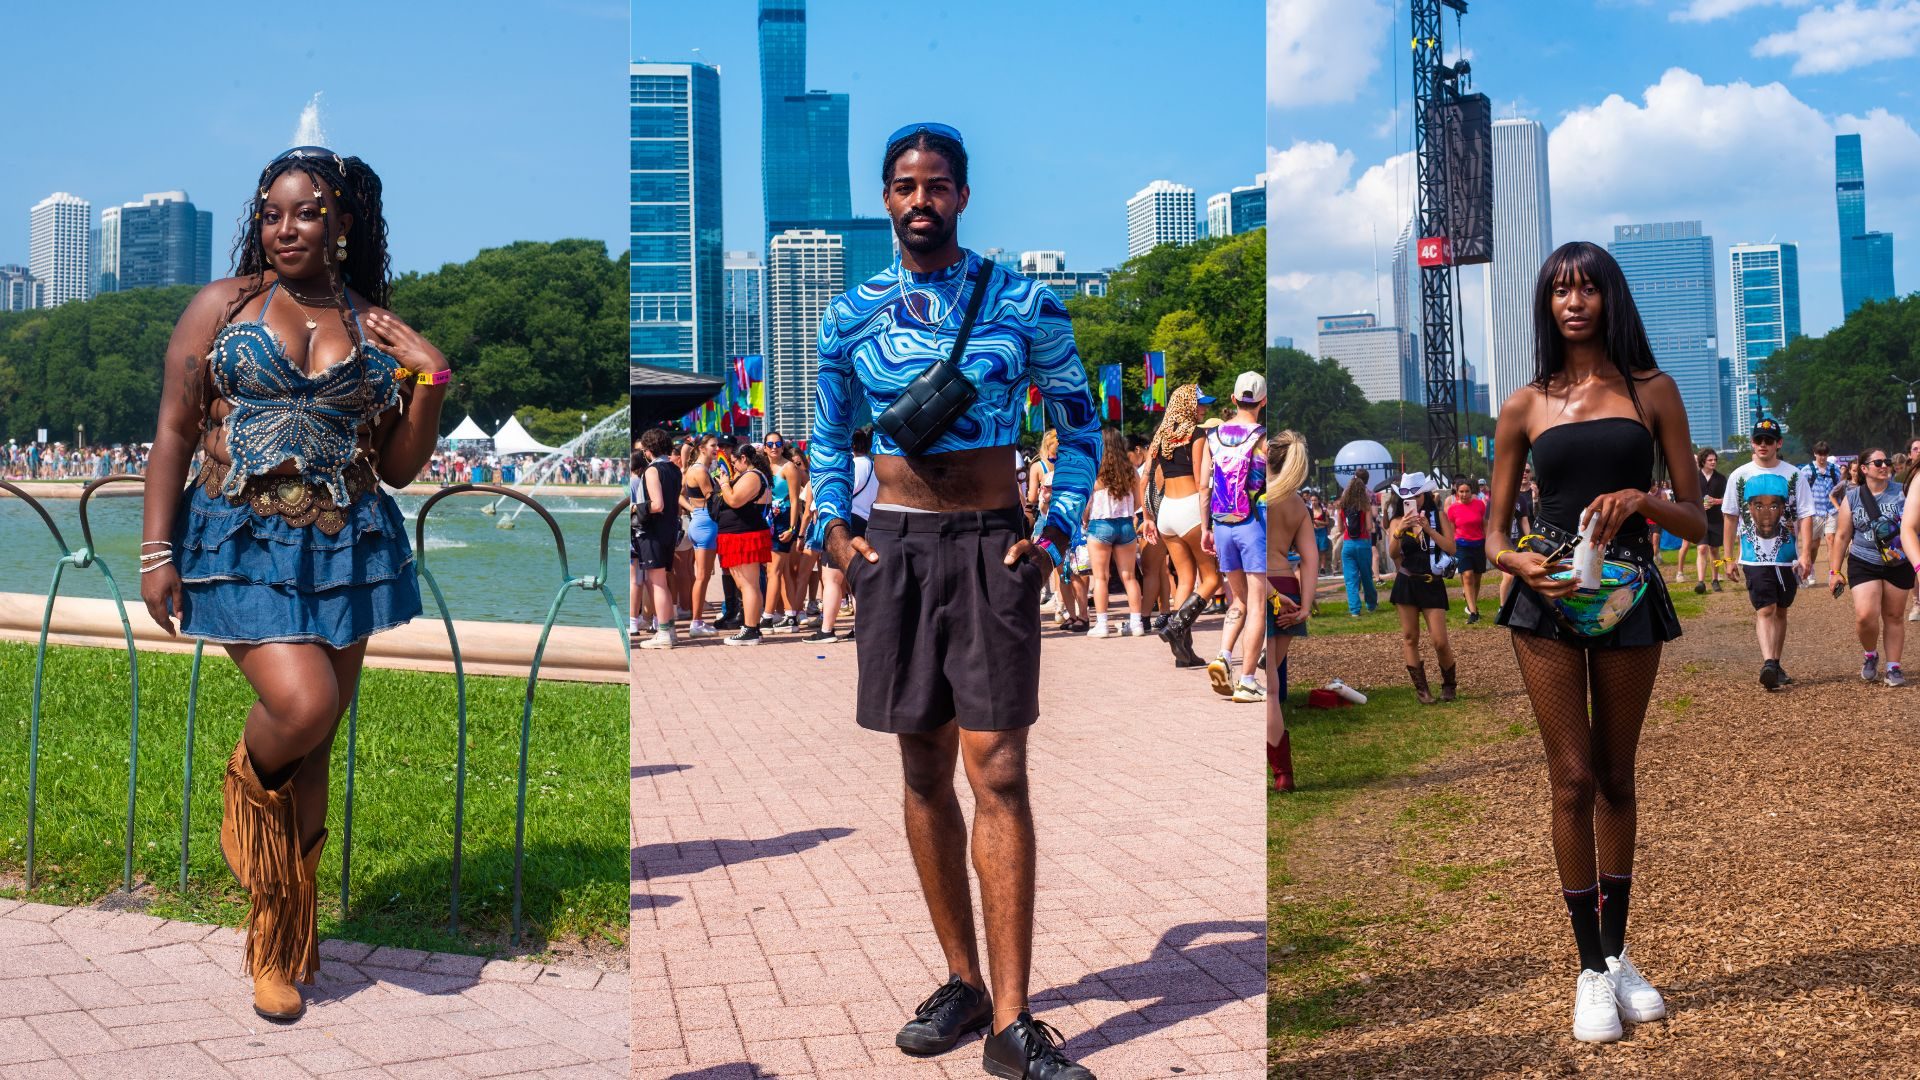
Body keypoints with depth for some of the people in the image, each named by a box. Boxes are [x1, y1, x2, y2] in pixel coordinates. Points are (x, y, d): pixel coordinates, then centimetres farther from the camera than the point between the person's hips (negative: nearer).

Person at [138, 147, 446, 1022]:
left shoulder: (375, 328, 9)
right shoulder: (222, 305, 5)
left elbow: (398, 468, 11)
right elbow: (174, 432, 2)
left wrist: (429, 382, -3)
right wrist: (156, 552, -4)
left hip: (348, 545, 2)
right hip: (242, 540, -2)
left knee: (314, 743, 6)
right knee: (301, 704, -23)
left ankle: (280, 944, 22)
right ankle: (250, 782, 16)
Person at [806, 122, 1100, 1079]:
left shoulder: (1023, 302, 1)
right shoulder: (851, 314, 7)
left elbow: (1079, 422, 8)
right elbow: (828, 435, 18)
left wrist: (1056, 531, -3)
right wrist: (834, 527, 3)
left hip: (991, 548, -3)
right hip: (894, 548, 3)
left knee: (996, 773, -9)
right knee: (924, 773, 8)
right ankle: (963, 981, 21)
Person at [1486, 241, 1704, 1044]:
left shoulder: (1653, 391, 4)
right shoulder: (1525, 406, 4)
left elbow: (1696, 520, 2)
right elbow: (1494, 533, 6)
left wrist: (1641, 499, -18)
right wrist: (1521, 564, -15)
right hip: (1547, 598, -1)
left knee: (1615, 779, 12)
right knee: (1573, 780, -2)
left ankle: (1618, 952, 25)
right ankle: (1591, 969, 7)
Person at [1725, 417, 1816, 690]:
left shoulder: (1793, 476, 3)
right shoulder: (1739, 476, 4)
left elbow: (1806, 517, -1)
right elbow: (1730, 518, 9)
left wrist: (1805, 555, -11)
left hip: (1787, 558, 1)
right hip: (1754, 558, -1)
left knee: (1780, 611, 10)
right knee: (1765, 610, -14)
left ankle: (1775, 664, 21)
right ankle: (1768, 663, -25)